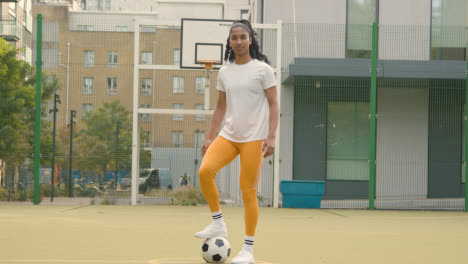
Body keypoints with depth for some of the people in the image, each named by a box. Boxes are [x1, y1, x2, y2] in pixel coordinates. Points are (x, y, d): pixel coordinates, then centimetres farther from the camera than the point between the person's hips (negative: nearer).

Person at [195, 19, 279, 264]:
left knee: (248, 191, -5)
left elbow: (273, 105, -4)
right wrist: (209, 137, 11)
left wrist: (271, 137, -14)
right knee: (205, 171, -19)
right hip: (228, 135, 4)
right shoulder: (224, 72, 10)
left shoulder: (262, 69, -3)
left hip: (254, 138, -4)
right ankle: (218, 224, -1)